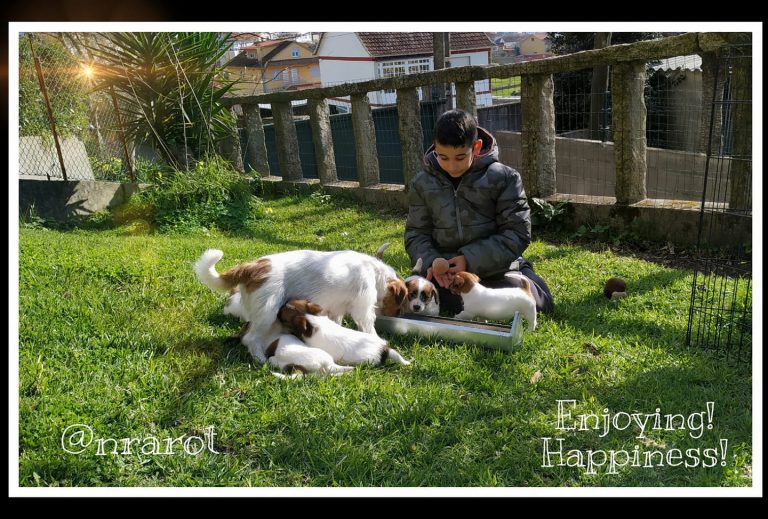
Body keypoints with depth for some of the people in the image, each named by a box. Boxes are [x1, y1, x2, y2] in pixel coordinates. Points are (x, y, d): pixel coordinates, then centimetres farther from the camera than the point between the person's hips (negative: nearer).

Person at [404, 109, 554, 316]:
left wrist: (471, 259, -20)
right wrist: (431, 262, -18)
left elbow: (517, 233, -10)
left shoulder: (503, 178, -7)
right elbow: (416, 233, 5)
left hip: (494, 268, -3)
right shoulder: (422, 183, 2)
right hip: (445, 272, 3)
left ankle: (525, 278, 13)